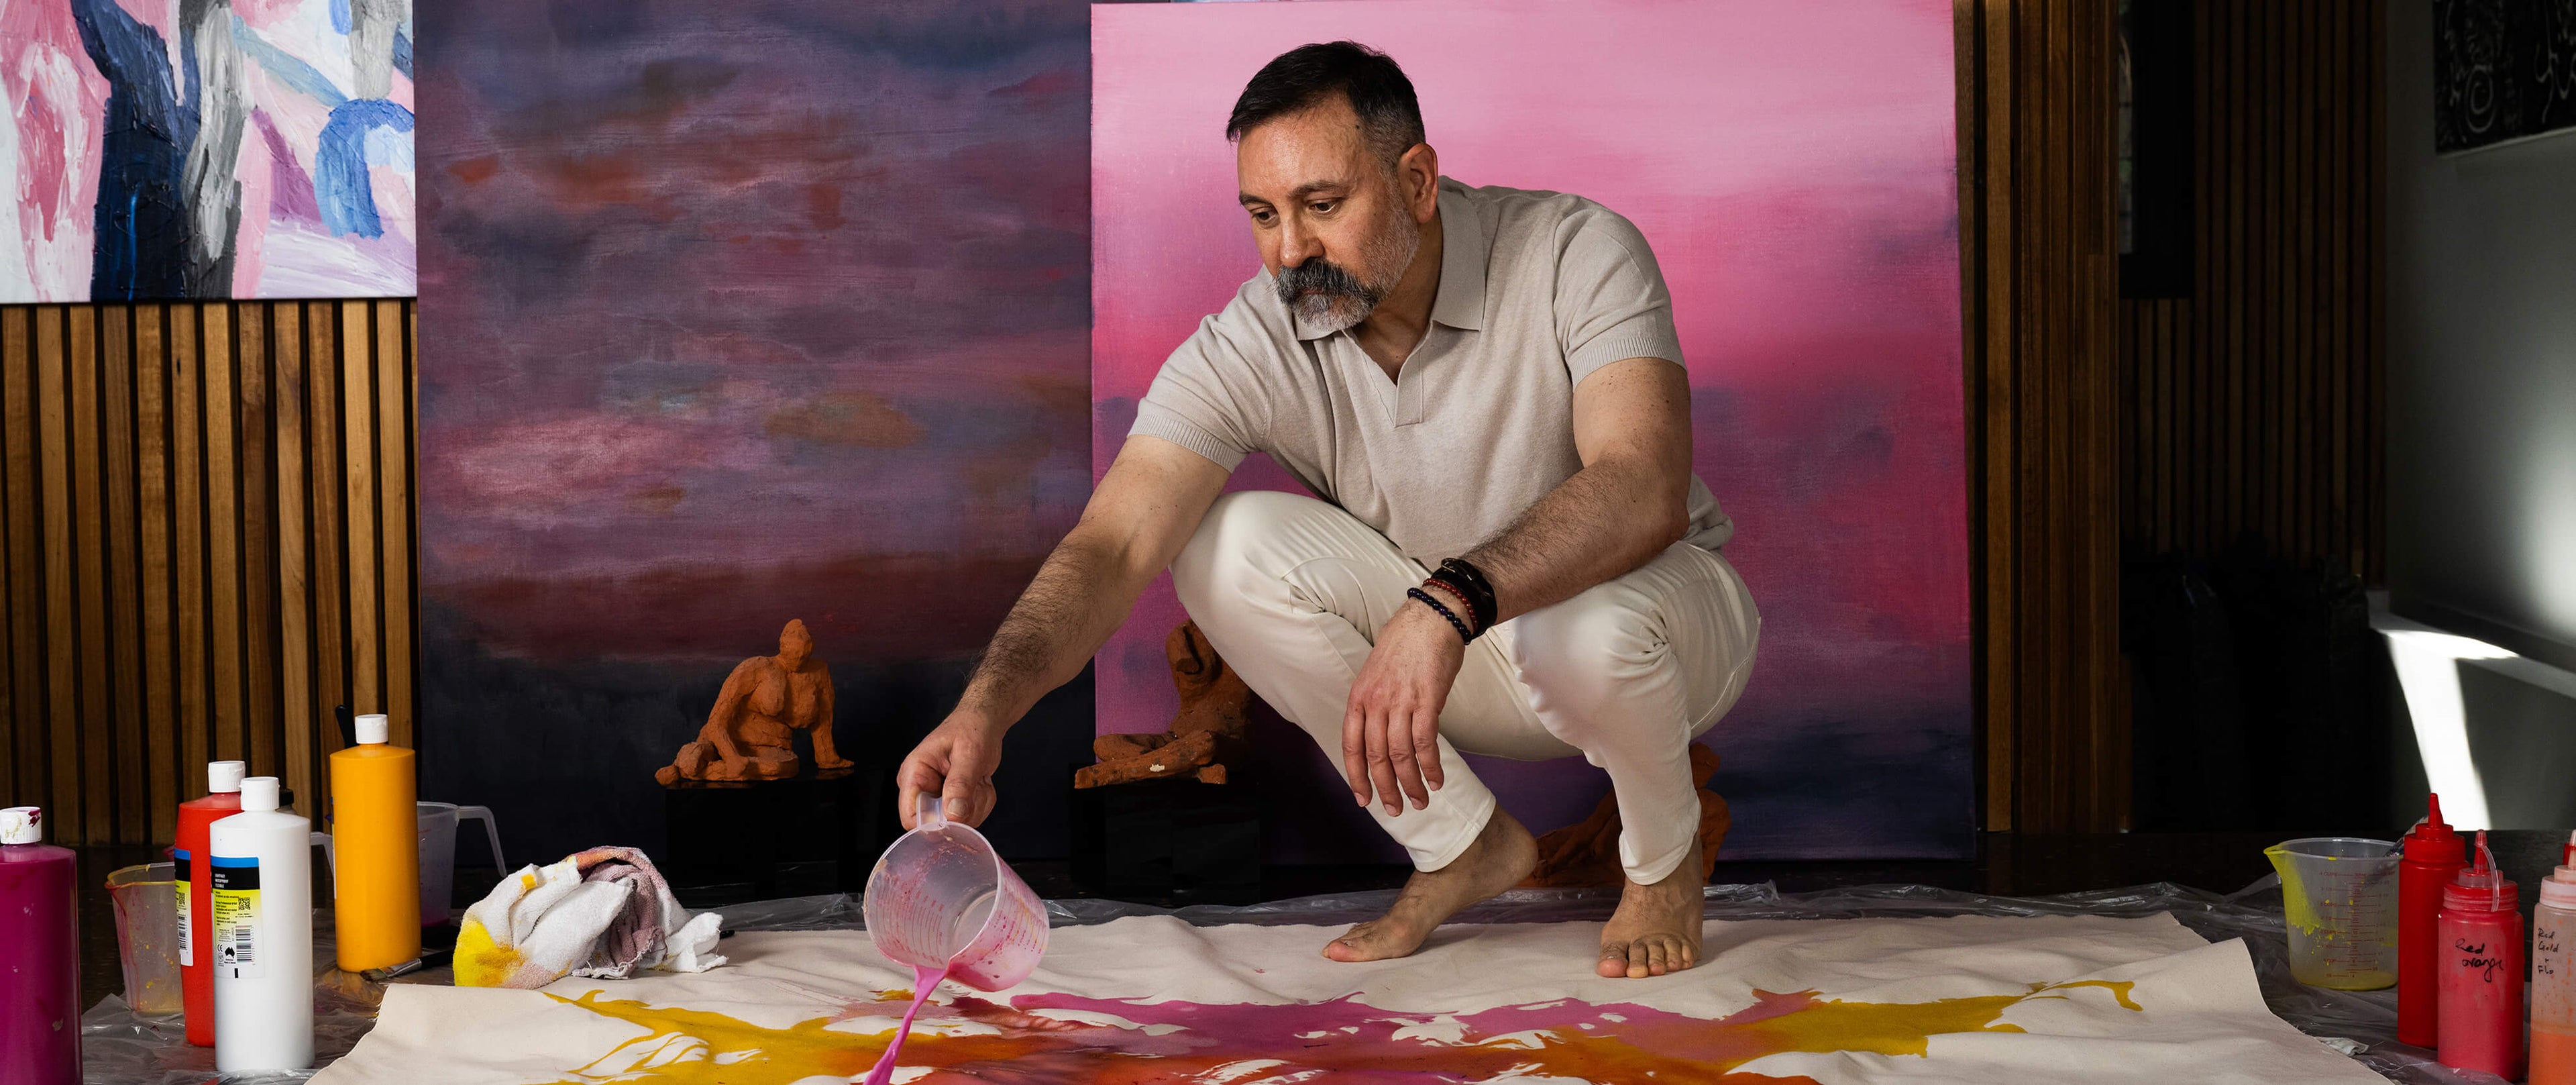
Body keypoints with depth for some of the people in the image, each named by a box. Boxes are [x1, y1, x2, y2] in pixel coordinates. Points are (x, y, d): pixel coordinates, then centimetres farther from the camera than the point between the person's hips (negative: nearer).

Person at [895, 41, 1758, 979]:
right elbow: (1114, 544, -28)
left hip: (1663, 602, -3)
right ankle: (1463, 846, -4)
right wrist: (986, 708, -46)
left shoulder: (1577, 254, -25)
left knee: (1588, 623, -39)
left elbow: (1644, 489, -39)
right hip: (1456, 665, 3)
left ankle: (1664, 861, -3)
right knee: (1227, 547, -21)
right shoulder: (1248, 346, -18)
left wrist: (1449, 602, -54)